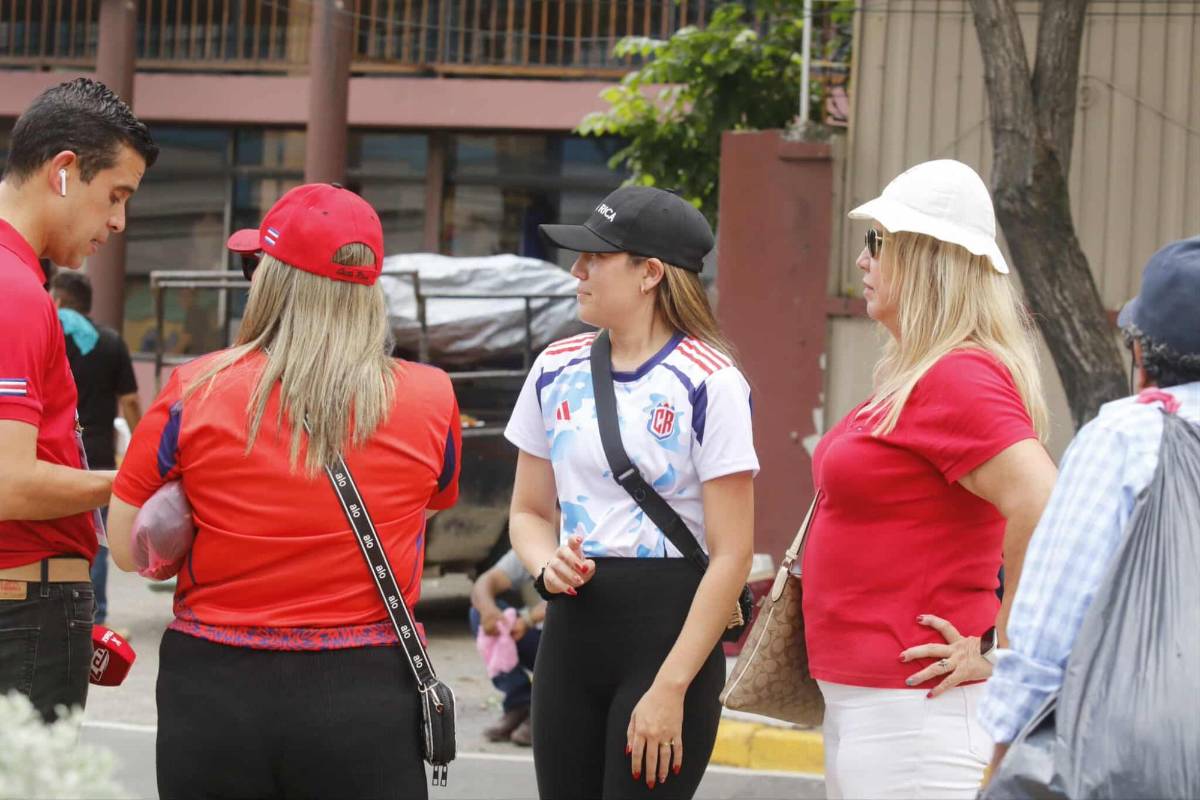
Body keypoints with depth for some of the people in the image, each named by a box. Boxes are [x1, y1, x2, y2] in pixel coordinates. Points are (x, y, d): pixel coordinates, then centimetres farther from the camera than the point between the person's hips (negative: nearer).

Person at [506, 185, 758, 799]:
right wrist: (548, 566, -5)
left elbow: (731, 556, -12)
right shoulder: (558, 369, 9)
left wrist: (670, 689, -16)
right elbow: (529, 511, 19)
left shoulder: (709, 382, -10)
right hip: (571, 629, 6)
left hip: (669, 632, -6)